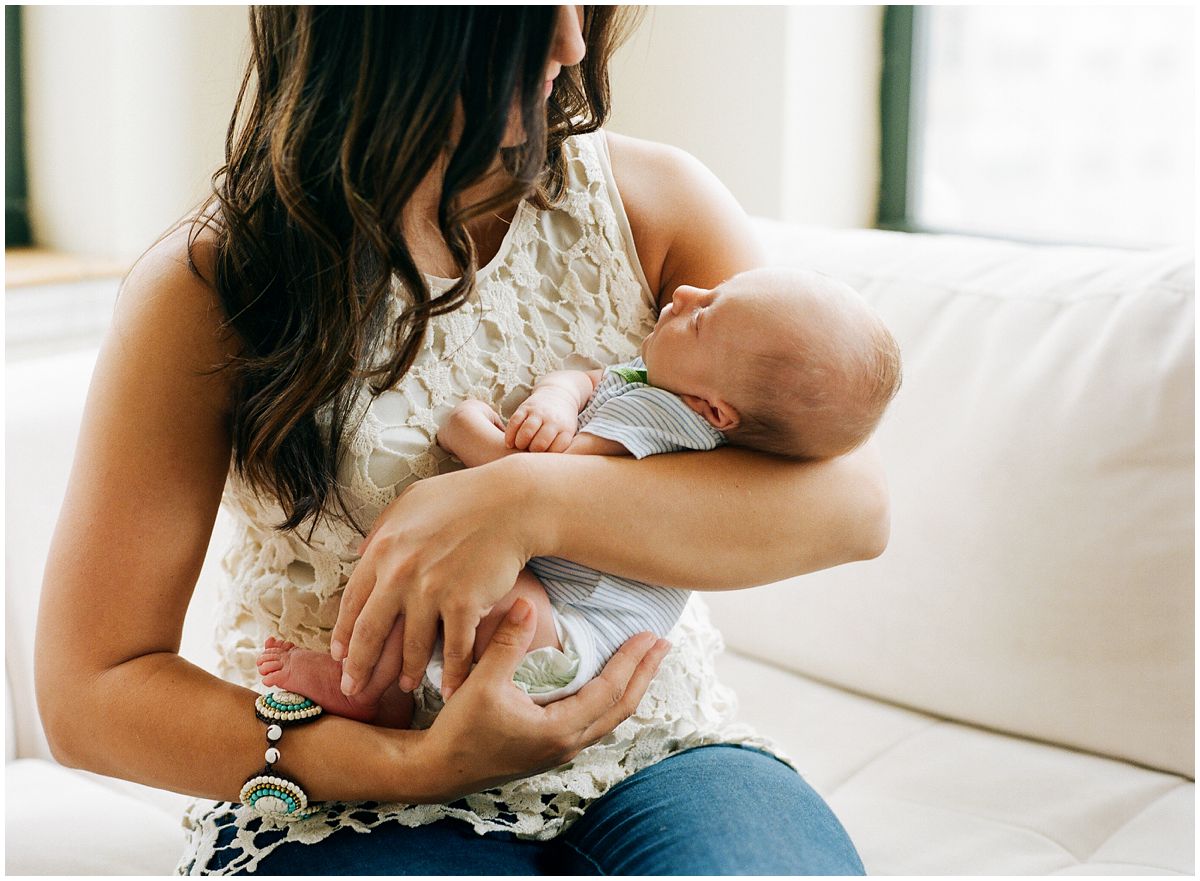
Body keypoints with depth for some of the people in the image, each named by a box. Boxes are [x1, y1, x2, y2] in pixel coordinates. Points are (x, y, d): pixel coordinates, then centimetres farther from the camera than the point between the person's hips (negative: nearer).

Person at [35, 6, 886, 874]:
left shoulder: (651, 199, 0)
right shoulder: (212, 287, -7)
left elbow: (852, 501, -11)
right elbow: (86, 691, -8)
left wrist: (528, 501, -26)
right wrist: (413, 764, -21)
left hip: (652, 753, 3)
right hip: (351, 797, -2)